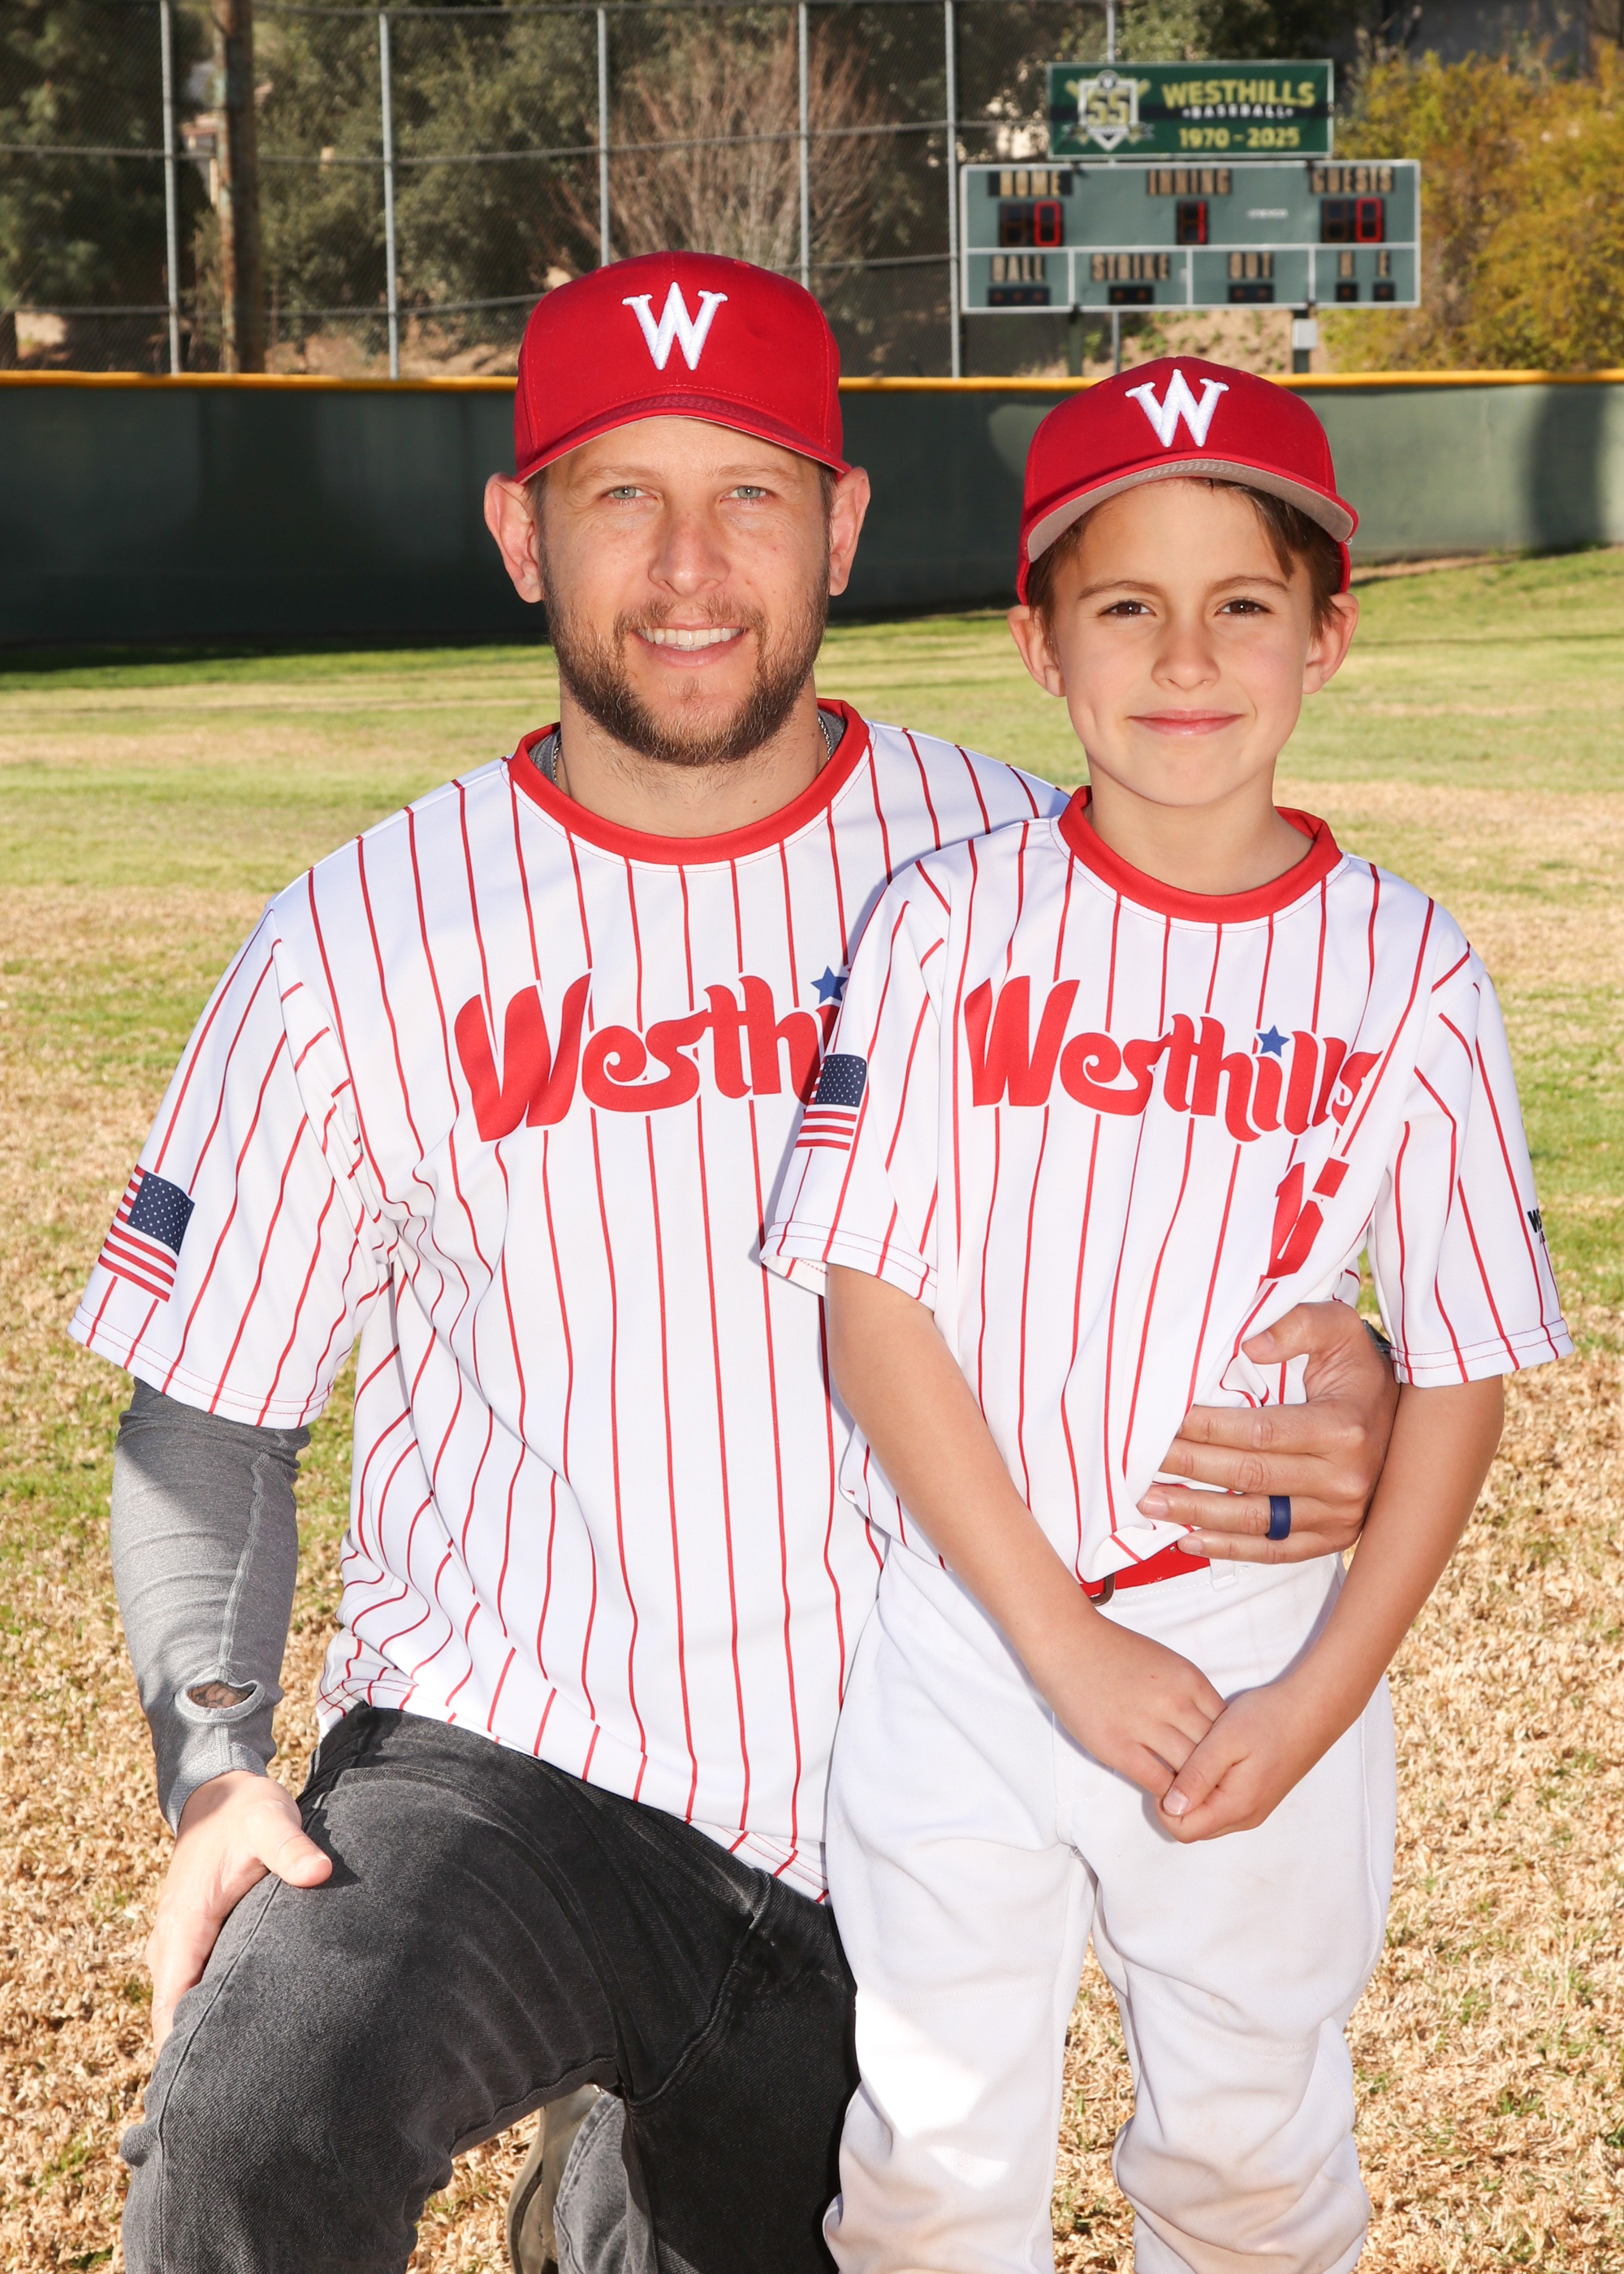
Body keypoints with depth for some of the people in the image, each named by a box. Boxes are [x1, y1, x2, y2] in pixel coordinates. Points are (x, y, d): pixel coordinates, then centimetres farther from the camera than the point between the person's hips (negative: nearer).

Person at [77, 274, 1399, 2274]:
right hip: (484, 1770, -2)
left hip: (900, 1840, 2)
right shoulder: (358, 944, -1)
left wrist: (1349, 1417, -16)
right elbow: (204, 1422, 4)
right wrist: (210, 1768, -13)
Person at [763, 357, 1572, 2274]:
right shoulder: (948, 927, -6)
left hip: (1271, 1658, 1)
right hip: (963, 1636, 0)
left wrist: (1318, 1699, -10)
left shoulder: (1405, 970, -5)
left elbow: (1462, 1374, -2)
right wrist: (1064, 1641, -14)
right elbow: (872, 1305, -9)